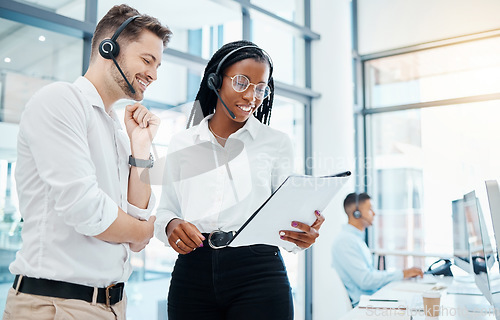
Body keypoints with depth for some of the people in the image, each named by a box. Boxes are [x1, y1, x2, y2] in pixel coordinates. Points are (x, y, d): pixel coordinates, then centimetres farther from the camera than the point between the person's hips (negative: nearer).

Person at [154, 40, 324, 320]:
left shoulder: (277, 143, 7)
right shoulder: (181, 144, 11)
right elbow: (165, 211, 13)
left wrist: (303, 234, -17)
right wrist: (171, 226, -10)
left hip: (259, 275, -1)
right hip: (193, 273, 2)